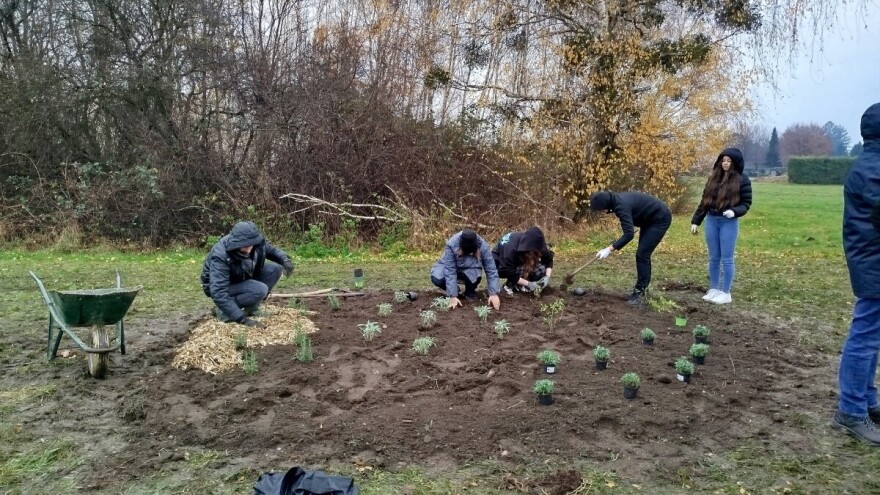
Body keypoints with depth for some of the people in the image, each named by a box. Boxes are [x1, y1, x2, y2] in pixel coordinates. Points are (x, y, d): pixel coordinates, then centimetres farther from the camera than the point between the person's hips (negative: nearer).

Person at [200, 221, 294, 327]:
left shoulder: (256, 242, -19)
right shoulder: (221, 256, -37)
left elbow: (271, 250, 4)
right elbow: (218, 293, -43)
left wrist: (285, 259, -20)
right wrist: (242, 319, -47)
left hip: (243, 279, 7)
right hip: (223, 286, -7)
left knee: (275, 269, -14)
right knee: (260, 290, -31)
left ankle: (250, 308, -4)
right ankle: (222, 310, -11)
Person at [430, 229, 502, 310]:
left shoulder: (483, 246, -31)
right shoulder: (451, 245, -34)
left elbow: (491, 270, -28)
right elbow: (450, 271, -35)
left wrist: (493, 294, -36)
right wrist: (453, 296, -40)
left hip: (470, 269, 0)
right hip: (449, 265, 0)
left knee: (474, 275, -36)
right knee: (436, 278, -31)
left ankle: (470, 292, -1)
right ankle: (453, 290, 2)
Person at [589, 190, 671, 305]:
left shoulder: (621, 205, -30)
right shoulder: (617, 199, -2)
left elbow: (629, 234, -36)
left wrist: (610, 249, -37)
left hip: (660, 219, -10)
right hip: (650, 219, 10)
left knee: (642, 254, -12)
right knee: (643, 254, 12)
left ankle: (640, 293, -7)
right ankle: (642, 289, 20)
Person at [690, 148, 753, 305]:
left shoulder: (742, 180, -4)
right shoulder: (714, 177, 10)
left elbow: (746, 203, -4)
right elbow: (704, 201, 13)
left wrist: (734, 211, -24)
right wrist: (695, 221, 10)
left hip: (729, 223, -5)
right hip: (711, 221, 5)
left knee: (726, 259, 0)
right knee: (714, 258, 10)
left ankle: (725, 293, 7)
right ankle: (713, 289, 19)